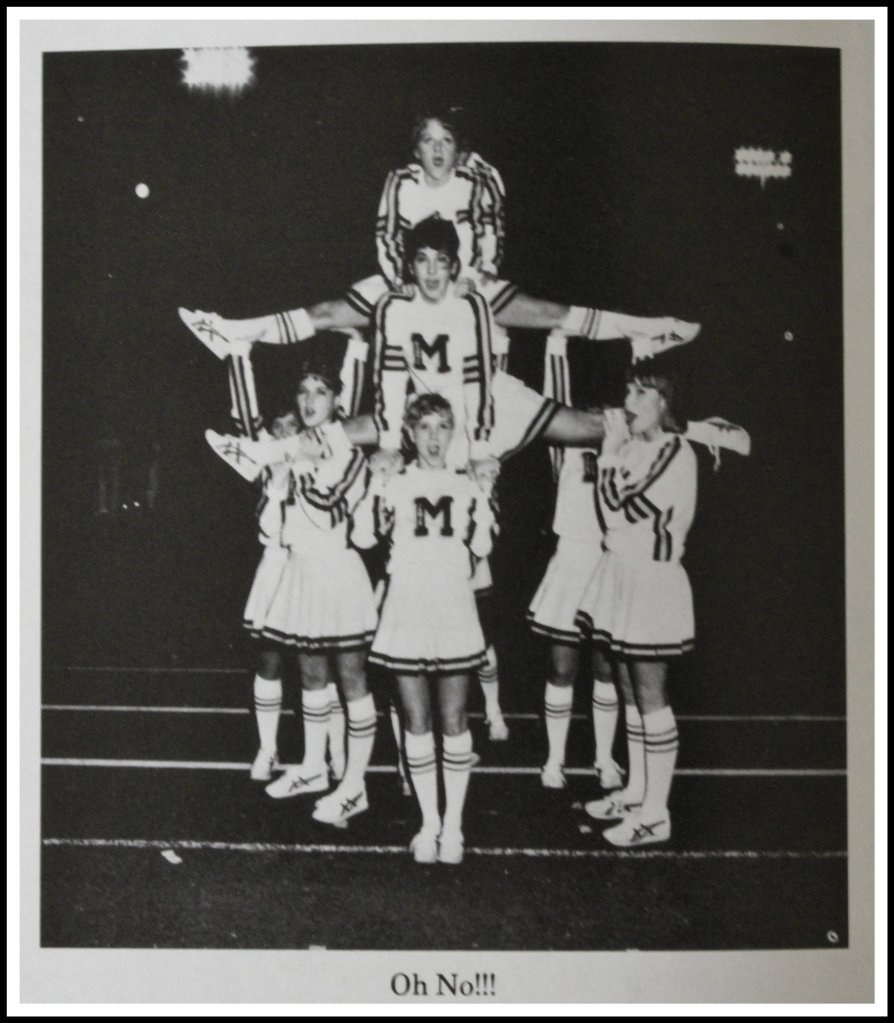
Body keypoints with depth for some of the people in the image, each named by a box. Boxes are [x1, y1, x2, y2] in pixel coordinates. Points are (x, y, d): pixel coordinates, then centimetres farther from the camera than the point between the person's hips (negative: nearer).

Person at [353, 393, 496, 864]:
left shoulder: (466, 487, 5)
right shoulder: (395, 486, 2)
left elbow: (482, 547, -1)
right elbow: (364, 537, -9)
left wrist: (483, 499, -10)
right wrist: (377, 485, -15)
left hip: (454, 614, 1)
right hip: (406, 614, 0)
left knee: (454, 721, 2)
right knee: (417, 722, 4)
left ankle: (453, 824, 12)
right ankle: (428, 823, 15)